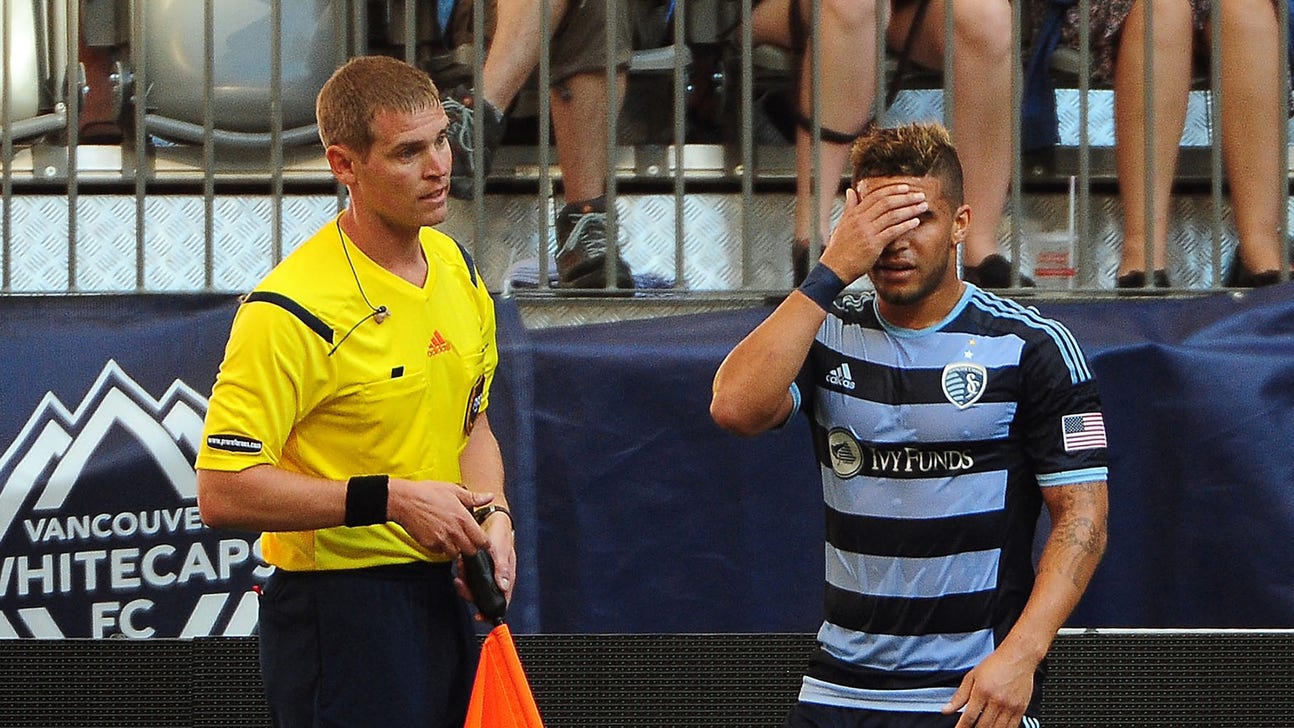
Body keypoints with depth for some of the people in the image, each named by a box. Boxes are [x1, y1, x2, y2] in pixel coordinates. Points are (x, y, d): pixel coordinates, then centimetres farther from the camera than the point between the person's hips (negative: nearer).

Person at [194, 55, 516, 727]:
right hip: (338, 613, -7)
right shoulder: (292, 310, -19)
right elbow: (224, 493, -23)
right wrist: (391, 499, -22)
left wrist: (490, 514, 0)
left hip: (441, 592, 7)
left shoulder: (456, 267, 6)